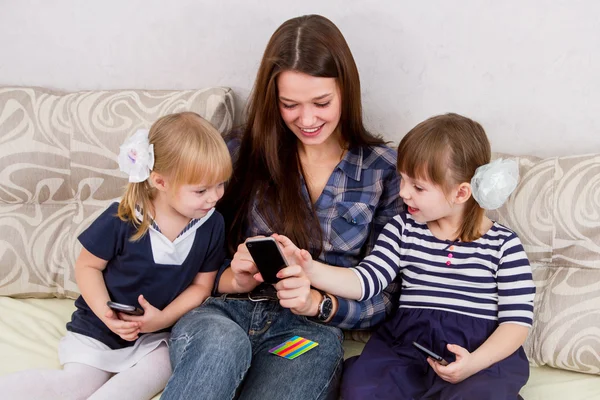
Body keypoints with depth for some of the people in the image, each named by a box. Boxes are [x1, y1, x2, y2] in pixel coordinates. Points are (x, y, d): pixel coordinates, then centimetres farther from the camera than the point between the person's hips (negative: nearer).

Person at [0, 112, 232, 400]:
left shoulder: (212, 225, -10)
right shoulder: (122, 220, -20)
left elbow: (201, 285, -2)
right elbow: (87, 266, -7)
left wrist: (163, 318, -18)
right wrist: (106, 314, -22)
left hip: (156, 334, 3)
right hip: (99, 331, -2)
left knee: (158, 369, -26)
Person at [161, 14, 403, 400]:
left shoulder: (384, 170, 5)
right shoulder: (244, 150, 8)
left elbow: (383, 299, 6)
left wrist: (317, 303, -12)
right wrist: (234, 280, -10)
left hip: (310, 329, 0)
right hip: (222, 311, 1)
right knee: (221, 343, -37)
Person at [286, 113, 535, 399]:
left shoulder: (503, 245, 2)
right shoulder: (403, 229, 12)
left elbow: (518, 320, -1)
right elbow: (364, 281, 5)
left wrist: (474, 363, -17)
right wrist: (309, 268, -12)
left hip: (485, 353, -2)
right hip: (407, 343, 3)